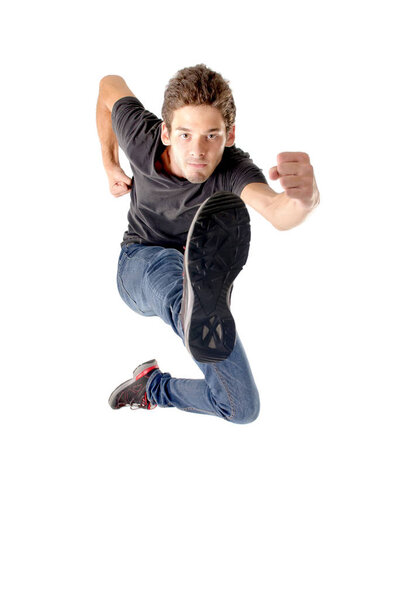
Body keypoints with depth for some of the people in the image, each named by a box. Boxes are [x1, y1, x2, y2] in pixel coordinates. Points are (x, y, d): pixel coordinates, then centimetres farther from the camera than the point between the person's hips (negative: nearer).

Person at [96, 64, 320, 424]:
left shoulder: (233, 169, -31)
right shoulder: (142, 137, -24)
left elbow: (277, 213, -55)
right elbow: (110, 85, 0)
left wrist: (303, 201, -80)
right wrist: (110, 166, 4)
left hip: (200, 272, 1)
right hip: (138, 268, -1)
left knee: (243, 408, -9)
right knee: (168, 264, -45)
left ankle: (154, 387, 12)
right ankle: (199, 317, -82)